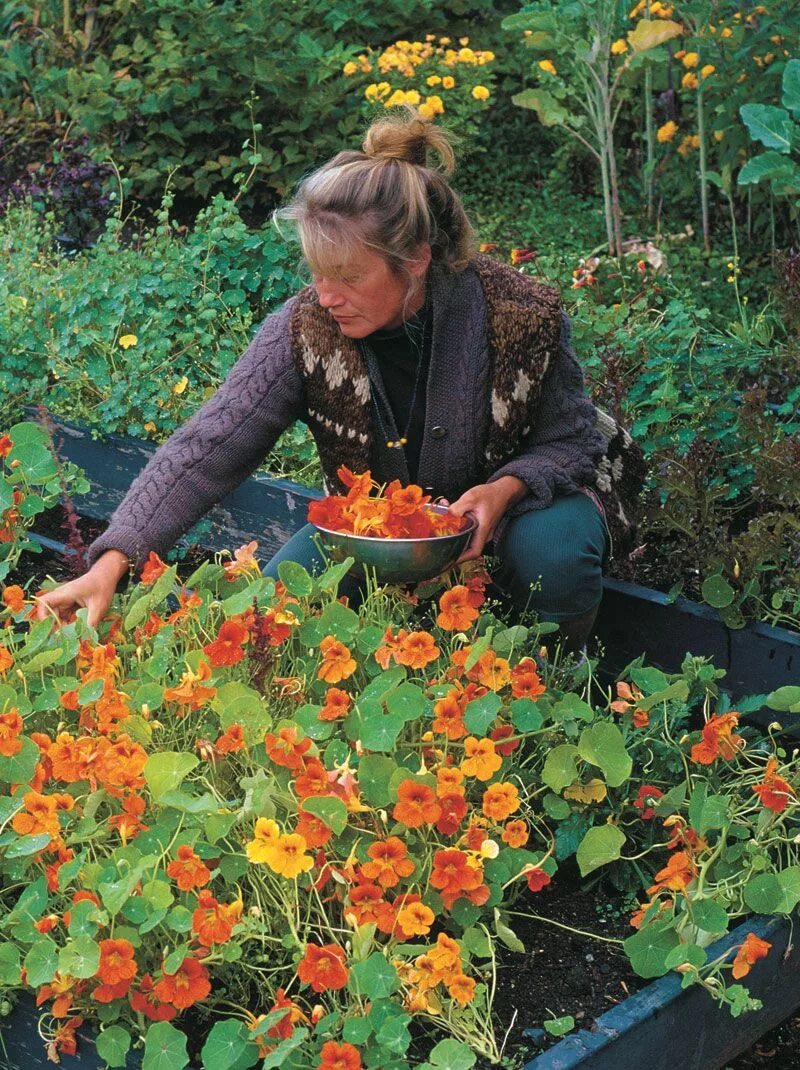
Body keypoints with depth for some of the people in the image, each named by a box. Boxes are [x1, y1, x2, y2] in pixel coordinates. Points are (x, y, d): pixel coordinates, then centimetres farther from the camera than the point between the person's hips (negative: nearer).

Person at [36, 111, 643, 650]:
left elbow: (570, 441, -11)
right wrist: (112, 563, -38)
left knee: (550, 549, -34)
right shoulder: (305, 329, -23)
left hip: (522, 494, -1)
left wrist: (506, 488, -35)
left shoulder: (522, 314, -26)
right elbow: (206, 450, -27)